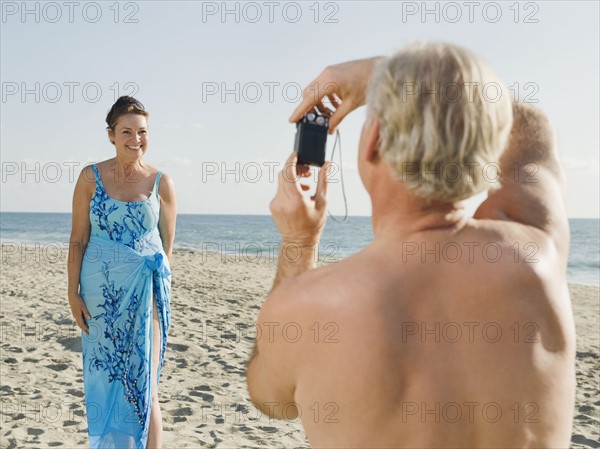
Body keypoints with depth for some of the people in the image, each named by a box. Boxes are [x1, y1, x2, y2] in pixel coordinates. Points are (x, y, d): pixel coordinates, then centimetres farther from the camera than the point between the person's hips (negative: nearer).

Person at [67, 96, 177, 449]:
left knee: (144, 384, -2)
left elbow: (167, 245, 7)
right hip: (100, 290, 1)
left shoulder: (161, 182, 1)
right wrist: (73, 292, -2)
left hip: (145, 291, -1)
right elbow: (78, 239, 2)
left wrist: (161, 290, 5)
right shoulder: (91, 177, 1)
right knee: (103, 380, 10)